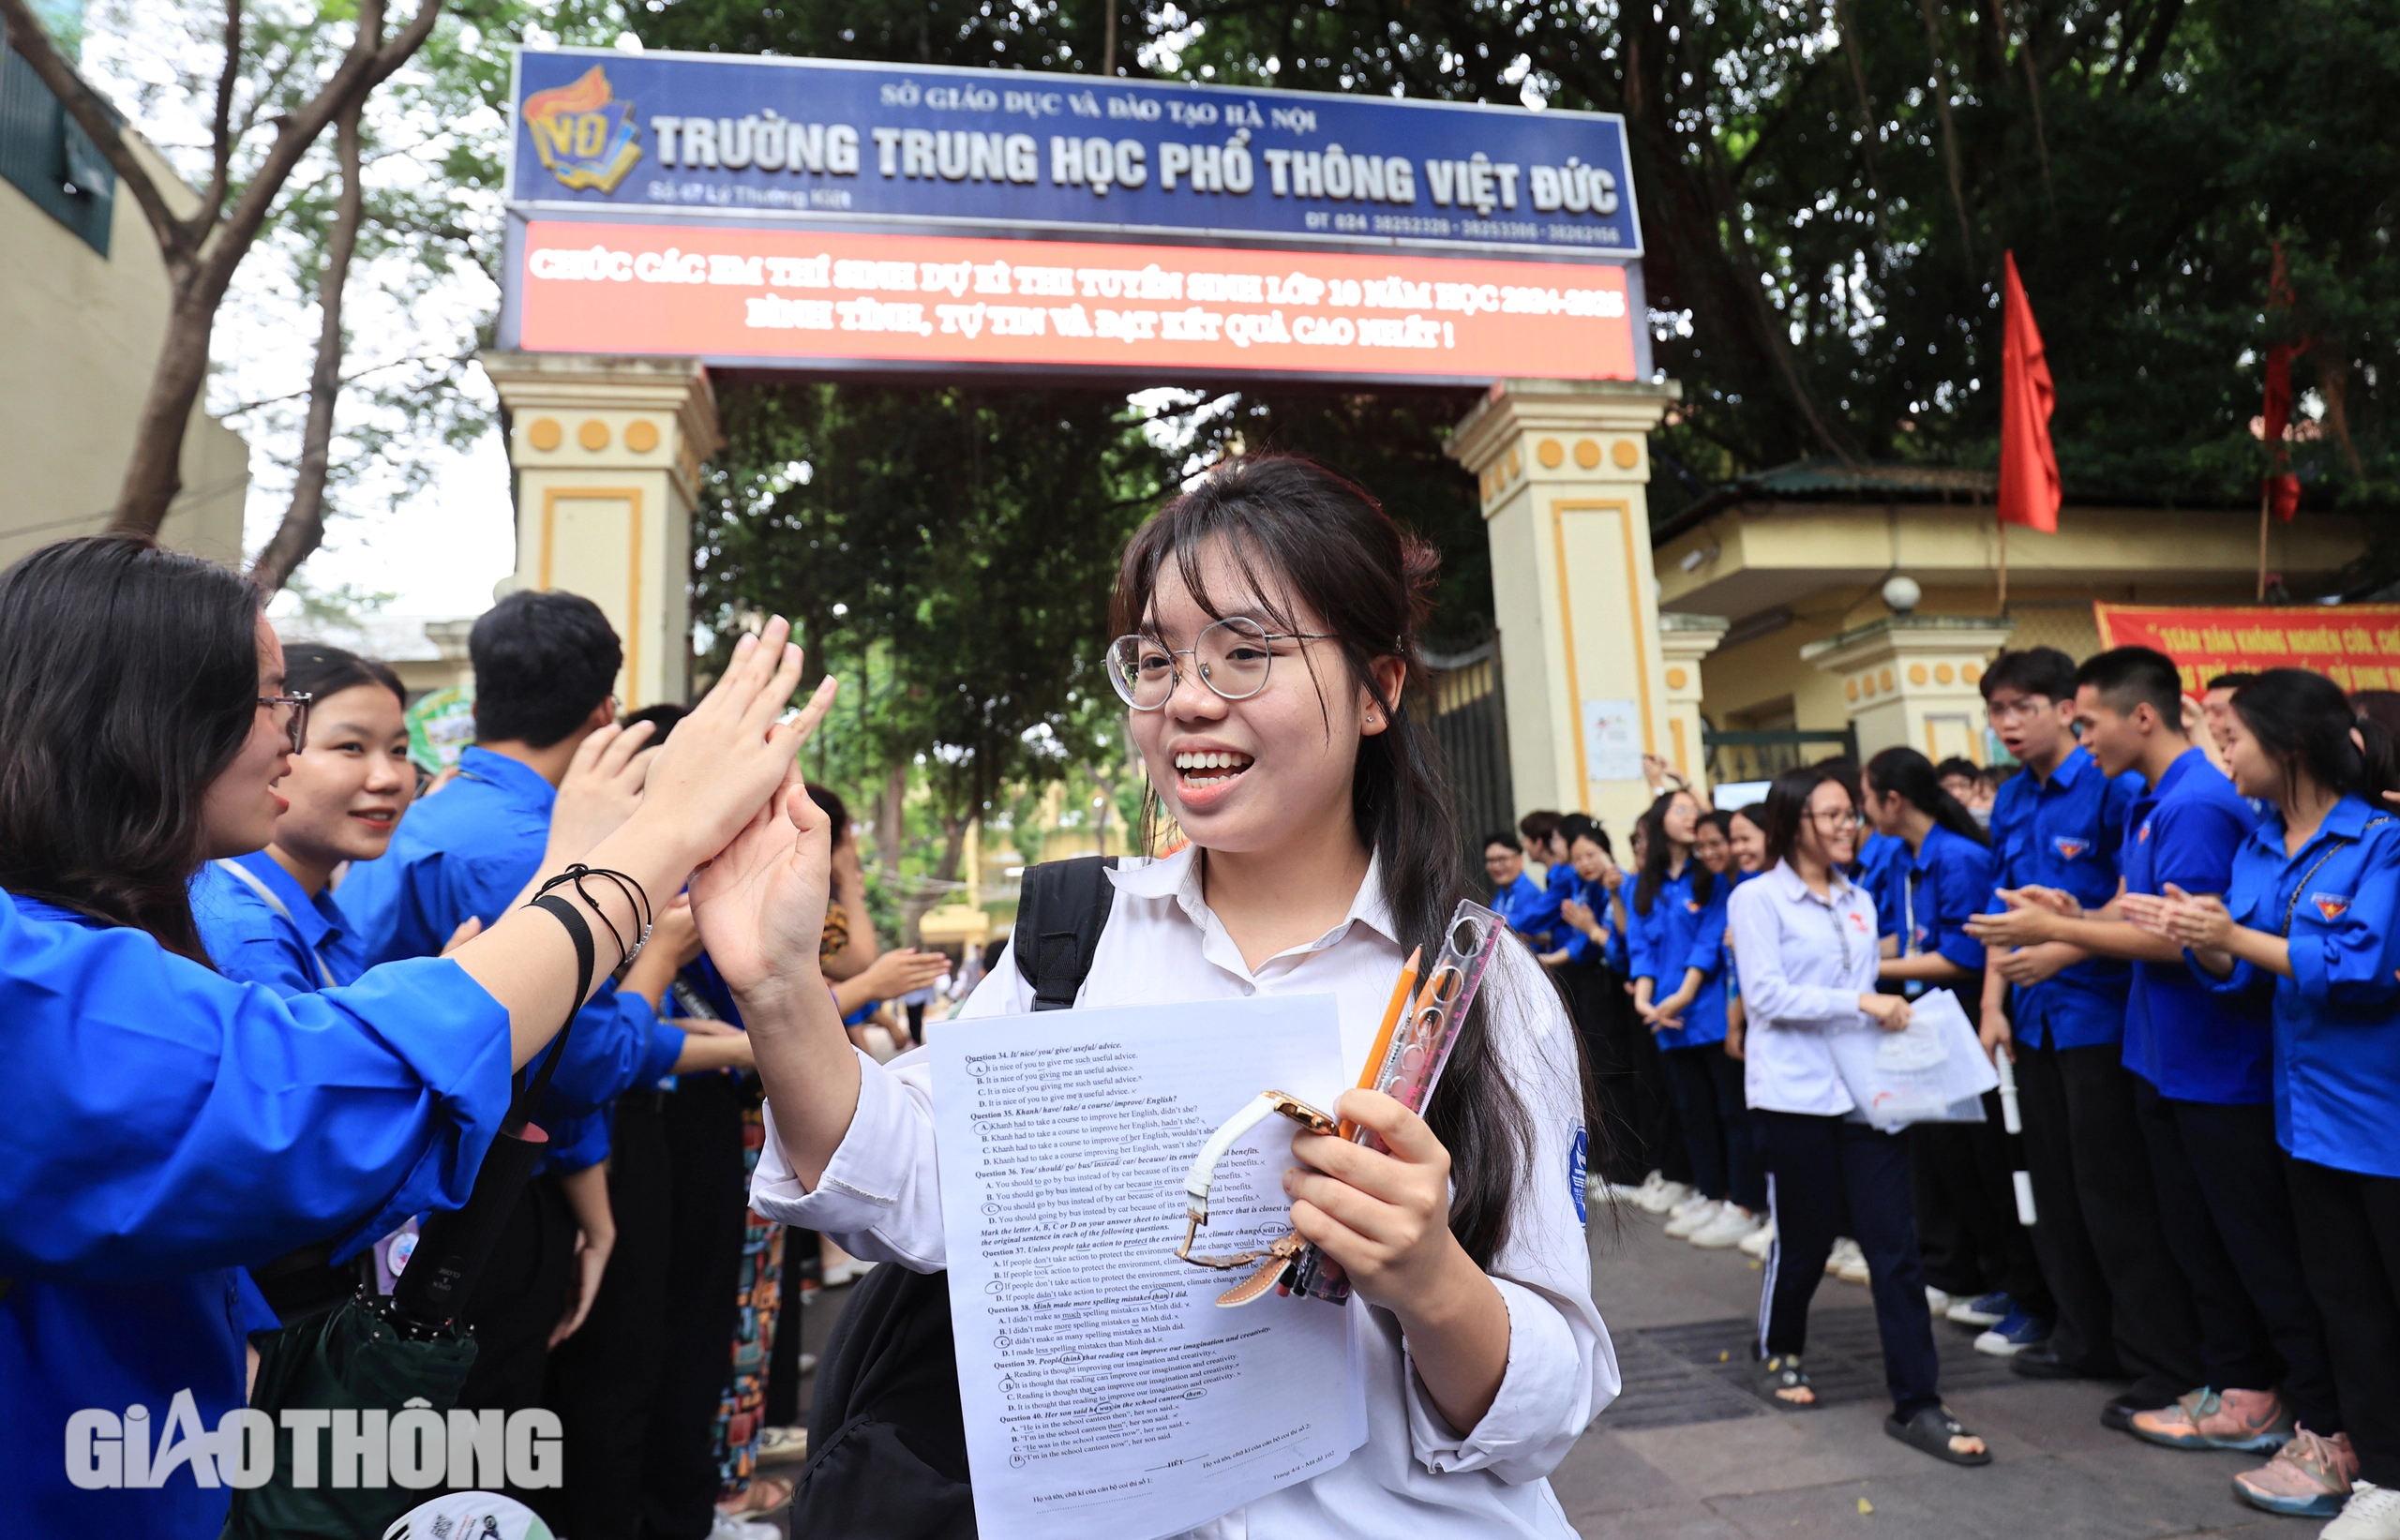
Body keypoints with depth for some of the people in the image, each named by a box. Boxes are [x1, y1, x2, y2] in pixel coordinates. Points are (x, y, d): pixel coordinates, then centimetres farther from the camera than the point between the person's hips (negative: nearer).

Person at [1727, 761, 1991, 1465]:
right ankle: (1778, 1353, 32)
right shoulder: (1758, 898, -5)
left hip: (1866, 1088, 5)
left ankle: (1916, 1403, 9)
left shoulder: (1859, 901, 14)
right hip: (1796, 1091, -5)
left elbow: (1868, 986, 20)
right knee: (1804, 1239, 8)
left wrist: (1890, 1012, 1)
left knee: (1895, 1246, 1)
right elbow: (1765, 994, -14)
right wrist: (1860, 1003, -18)